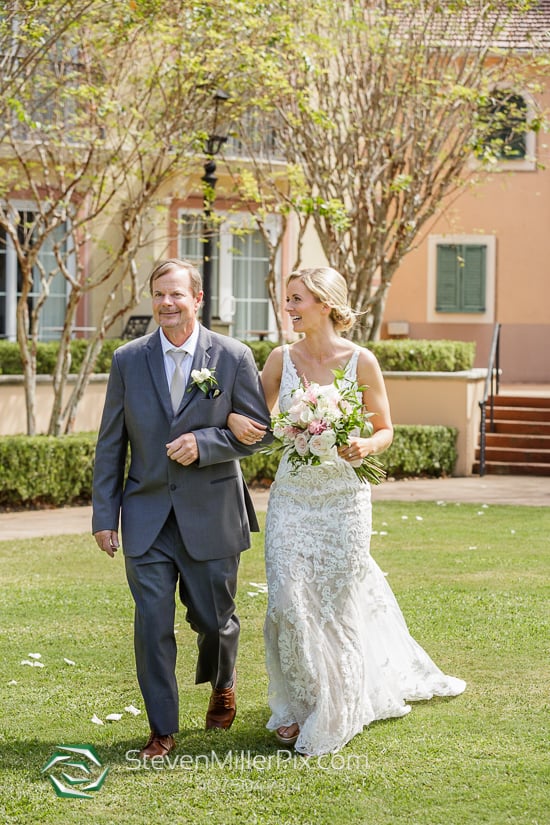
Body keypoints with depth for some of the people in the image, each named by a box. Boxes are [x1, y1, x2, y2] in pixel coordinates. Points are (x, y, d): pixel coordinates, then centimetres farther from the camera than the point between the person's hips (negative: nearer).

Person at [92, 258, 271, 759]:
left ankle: (222, 686, 44)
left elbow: (259, 431, -1)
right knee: (152, 624, -4)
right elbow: (111, 444, 5)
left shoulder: (234, 358, -3)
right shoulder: (128, 361, 2)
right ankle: (162, 730, 8)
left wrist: (203, 444, -17)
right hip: (147, 516, 1)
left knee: (213, 619, 11)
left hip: (212, 516, -1)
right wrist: (105, 515, 1)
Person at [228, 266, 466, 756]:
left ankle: (334, 715, 25)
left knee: (339, 604, 6)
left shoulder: (361, 361, -5)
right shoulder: (281, 359, 2)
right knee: (289, 601, -5)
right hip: (291, 496, 2)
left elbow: (385, 429, 4)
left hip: (342, 499, -2)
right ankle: (297, 706, 15)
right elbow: (261, 423, 12)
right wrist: (235, 417, -10)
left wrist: (365, 446, -17)